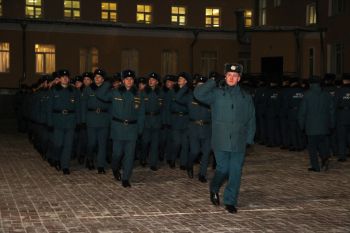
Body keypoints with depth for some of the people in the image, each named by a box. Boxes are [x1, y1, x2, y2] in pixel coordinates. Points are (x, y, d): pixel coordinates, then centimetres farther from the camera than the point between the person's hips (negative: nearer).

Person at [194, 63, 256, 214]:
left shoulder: (246, 97, 10)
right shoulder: (217, 93, 3)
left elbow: (251, 120, 12)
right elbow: (198, 94, -11)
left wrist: (249, 139, 5)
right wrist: (214, 82, -12)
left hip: (239, 143, 2)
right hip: (221, 141, -2)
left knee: (235, 172, 2)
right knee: (223, 169, 1)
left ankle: (230, 201, 14)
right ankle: (214, 189, 32)